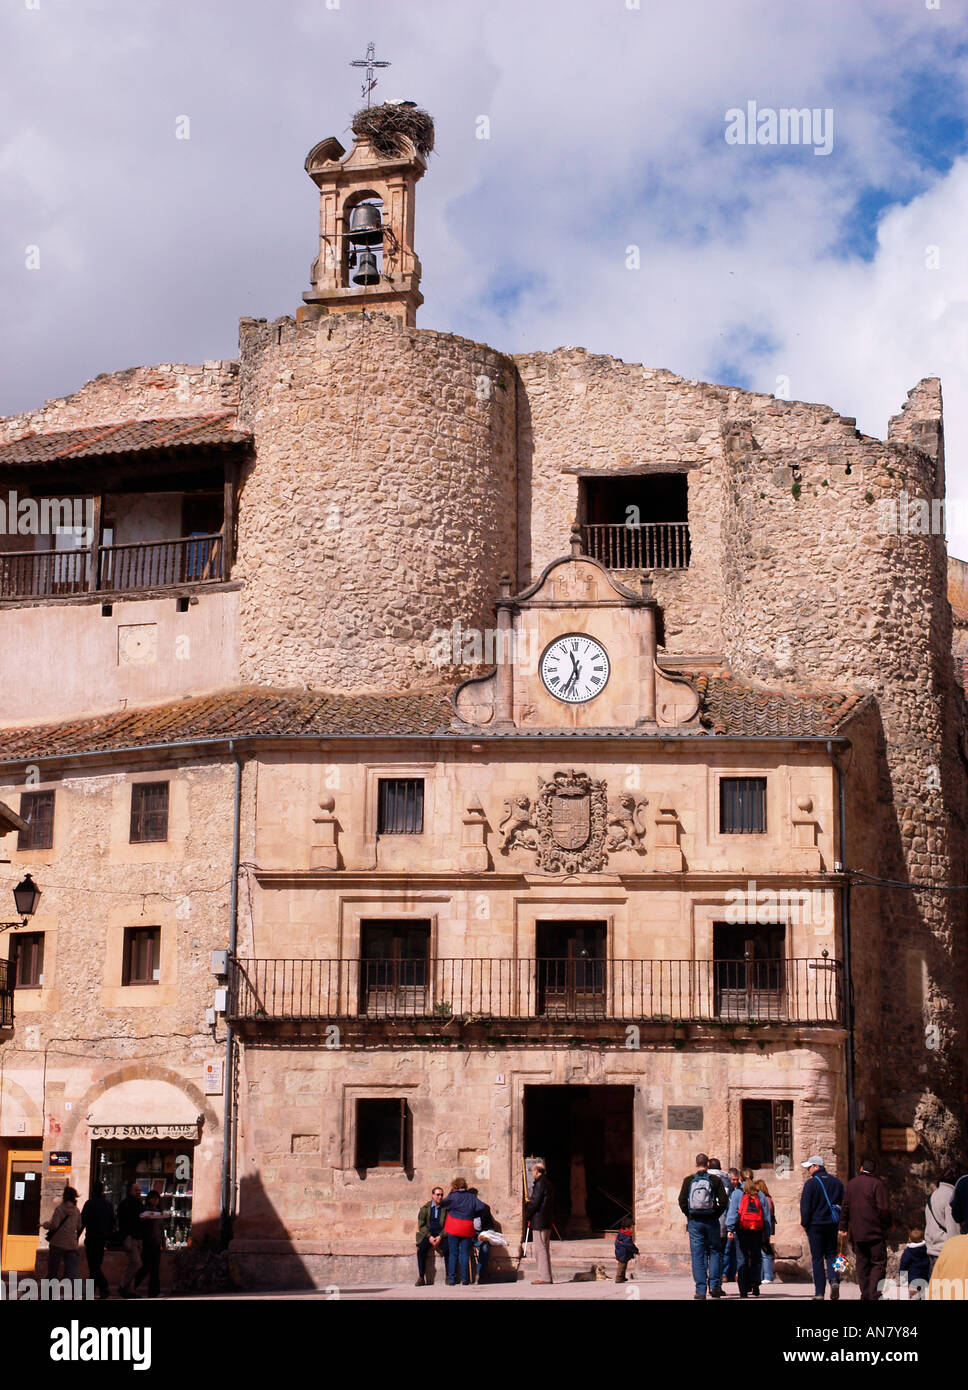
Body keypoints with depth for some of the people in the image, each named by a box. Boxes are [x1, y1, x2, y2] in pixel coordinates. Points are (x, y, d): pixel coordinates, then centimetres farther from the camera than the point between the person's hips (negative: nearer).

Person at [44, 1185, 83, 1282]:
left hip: (58, 1243, -3)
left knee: (52, 1271, 10)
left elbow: (54, 1225, -16)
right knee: (71, 1272, -1)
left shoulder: (59, 1208, -10)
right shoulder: (76, 1210, 5)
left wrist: (45, 1224, 2)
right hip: (72, 1245, 4)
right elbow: (79, 1227, 11)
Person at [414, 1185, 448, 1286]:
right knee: (421, 1249, -28)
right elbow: (421, 1225, 3)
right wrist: (429, 1237, -11)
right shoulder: (425, 1208, 8)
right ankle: (421, 1277, -22)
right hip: (428, 1234, 1)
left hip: (442, 1235, -1)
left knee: (447, 1249, -31)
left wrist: (440, 1237, -14)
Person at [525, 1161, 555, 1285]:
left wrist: (527, 1214, -2)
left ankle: (544, 1277, -10)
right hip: (547, 1222, 10)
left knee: (540, 1249, -8)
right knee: (545, 1249, 13)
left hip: (539, 1222, -10)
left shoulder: (540, 1183, -13)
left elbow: (535, 1202, -17)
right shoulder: (548, 1184, 17)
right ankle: (546, 1276, 14)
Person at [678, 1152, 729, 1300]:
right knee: (715, 1252, 12)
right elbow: (724, 1201, -6)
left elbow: (682, 1201, -4)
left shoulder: (688, 1180, 1)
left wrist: (689, 1216, 7)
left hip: (694, 1222, 0)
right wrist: (716, 1215, 6)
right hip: (711, 1222, 0)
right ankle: (715, 1285, 1)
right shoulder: (715, 1180, 0)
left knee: (698, 1256, 2)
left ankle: (700, 1290, -1)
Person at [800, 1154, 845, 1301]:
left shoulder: (811, 1183, -10)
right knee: (831, 1254, 13)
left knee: (817, 1258, 1)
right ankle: (834, 1279, -14)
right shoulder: (837, 1182, 8)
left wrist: (805, 1224, 1)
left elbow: (805, 1206, -11)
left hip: (816, 1225, -4)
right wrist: (841, 1223, 19)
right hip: (833, 1225, 4)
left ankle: (819, 1292, 1)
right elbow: (843, 1203, 14)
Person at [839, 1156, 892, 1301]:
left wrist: (843, 1227, 13)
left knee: (862, 1264, 11)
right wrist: (889, 1224, 3)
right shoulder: (877, 1184, -9)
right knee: (879, 1263, -1)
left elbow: (845, 1207, 9)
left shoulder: (851, 1184, 8)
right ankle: (874, 1295, -13)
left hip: (856, 1233, 5)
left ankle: (865, 1295, 11)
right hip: (875, 1232, -5)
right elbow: (884, 1209, -12)